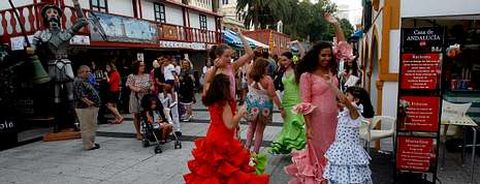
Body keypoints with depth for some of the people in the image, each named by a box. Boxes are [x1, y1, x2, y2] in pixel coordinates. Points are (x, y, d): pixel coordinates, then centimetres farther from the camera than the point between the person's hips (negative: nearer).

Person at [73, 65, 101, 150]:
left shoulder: (84, 81, 19)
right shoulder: (78, 81, -14)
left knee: (92, 126, 19)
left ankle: (92, 142, 30)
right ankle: (88, 145, 4)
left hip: (92, 107, 11)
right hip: (85, 108, -11)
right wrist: (88, 102, -30)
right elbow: (80, 95, -25)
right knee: (86, 127, -2)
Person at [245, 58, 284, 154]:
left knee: (251, 127, 24)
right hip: (264, 107, -4)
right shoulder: (267, 79, -20)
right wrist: (281, 108, -12)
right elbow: (273, 95, -18)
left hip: (252, 106, 4)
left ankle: (247, 146, 20)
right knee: (260, 130, 10)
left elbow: (251, 66, 13)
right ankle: (255, 152, 16)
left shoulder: (250, 76, -8)